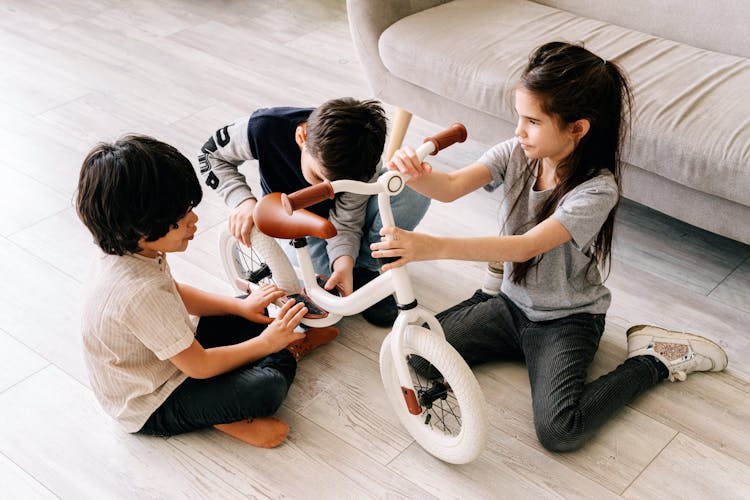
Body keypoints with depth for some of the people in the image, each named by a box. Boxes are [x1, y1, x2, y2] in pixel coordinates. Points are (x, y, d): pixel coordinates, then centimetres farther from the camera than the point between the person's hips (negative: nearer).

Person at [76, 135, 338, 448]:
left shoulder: (123, 250, -11)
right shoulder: (140, 293, -39)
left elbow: (175, 293, 11)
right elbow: (199, 366, -27)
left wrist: (242, 306, 2)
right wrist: (266, 343, -15)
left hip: (167, 359, 9)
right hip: (152, 410, -9)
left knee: (250, 309, 14)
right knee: (267, 388, -25)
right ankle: (289, 353, 2)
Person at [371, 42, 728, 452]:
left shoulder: (597, 190, -27)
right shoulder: (516, 154, -10)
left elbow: (526, 246, -37)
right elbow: (451, 187, -19)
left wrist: (434, 247, -47)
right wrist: (417, 173, -44)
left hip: (567, 320, -5)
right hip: (513, 302, 6)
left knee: (557, 430, -23)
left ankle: (653, 360, 1)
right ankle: (523, 345, 15)